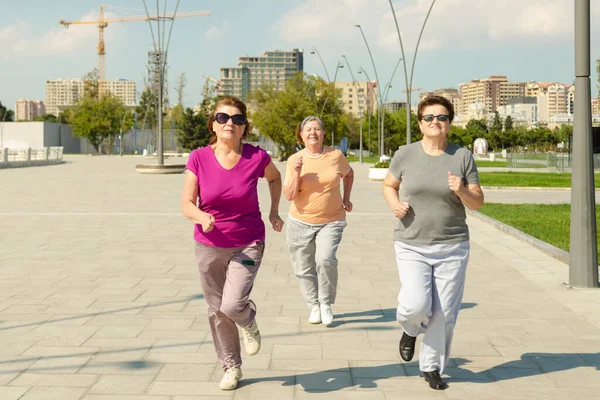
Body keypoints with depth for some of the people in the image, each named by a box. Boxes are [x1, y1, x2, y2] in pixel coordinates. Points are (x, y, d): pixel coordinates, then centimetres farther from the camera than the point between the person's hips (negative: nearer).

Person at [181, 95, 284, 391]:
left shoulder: (256, 157, -11)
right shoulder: (199, 159, -10)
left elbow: (274, 177, 12)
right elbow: (186, 204, -8)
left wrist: (274, 211, 8)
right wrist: (201, 217, -28)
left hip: (247, 245, -2)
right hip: (209, 247, 2)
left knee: (233, 306, -18)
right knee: (216, 310, 11)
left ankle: (250, 321, 20)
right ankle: (231, 367, 32)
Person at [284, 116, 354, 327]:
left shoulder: (335, 155, -3)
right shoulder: (294, 160, -5)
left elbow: (348, 173, 19)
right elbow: (289, 195, -9)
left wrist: (346, 198, 11)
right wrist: (297, 173, -21)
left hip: (331, 220, -1)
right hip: (301, 222, 1)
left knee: (326, 260, -22)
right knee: (304, 269, 7)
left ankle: (326, 304, -1)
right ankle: (314, 305, 29)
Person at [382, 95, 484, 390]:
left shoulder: (462, 156, -2)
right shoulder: (405, 155, -2)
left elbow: (478, 203, 1)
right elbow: (388, 185, 14)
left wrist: (462, 191, -20)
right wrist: (395, 204, -7)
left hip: (452, 247, 1)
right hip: (412, 247, -1)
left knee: (444, 313, 4)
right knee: (417, 306, -15)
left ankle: (432, 368, 26)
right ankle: (410, 328, 23)